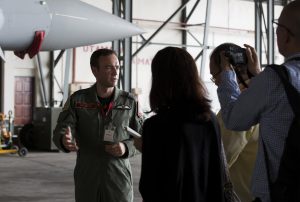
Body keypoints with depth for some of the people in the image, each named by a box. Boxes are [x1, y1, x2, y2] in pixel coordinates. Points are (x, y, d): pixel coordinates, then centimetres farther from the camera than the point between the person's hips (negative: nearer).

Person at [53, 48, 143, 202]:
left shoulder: (129, 102, 1)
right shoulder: (77, 100, 1)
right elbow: (61, 129, -9)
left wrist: (126, 148, -17)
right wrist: (65, 140, -33)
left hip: (119, 179, -1)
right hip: (86, 180, 1)